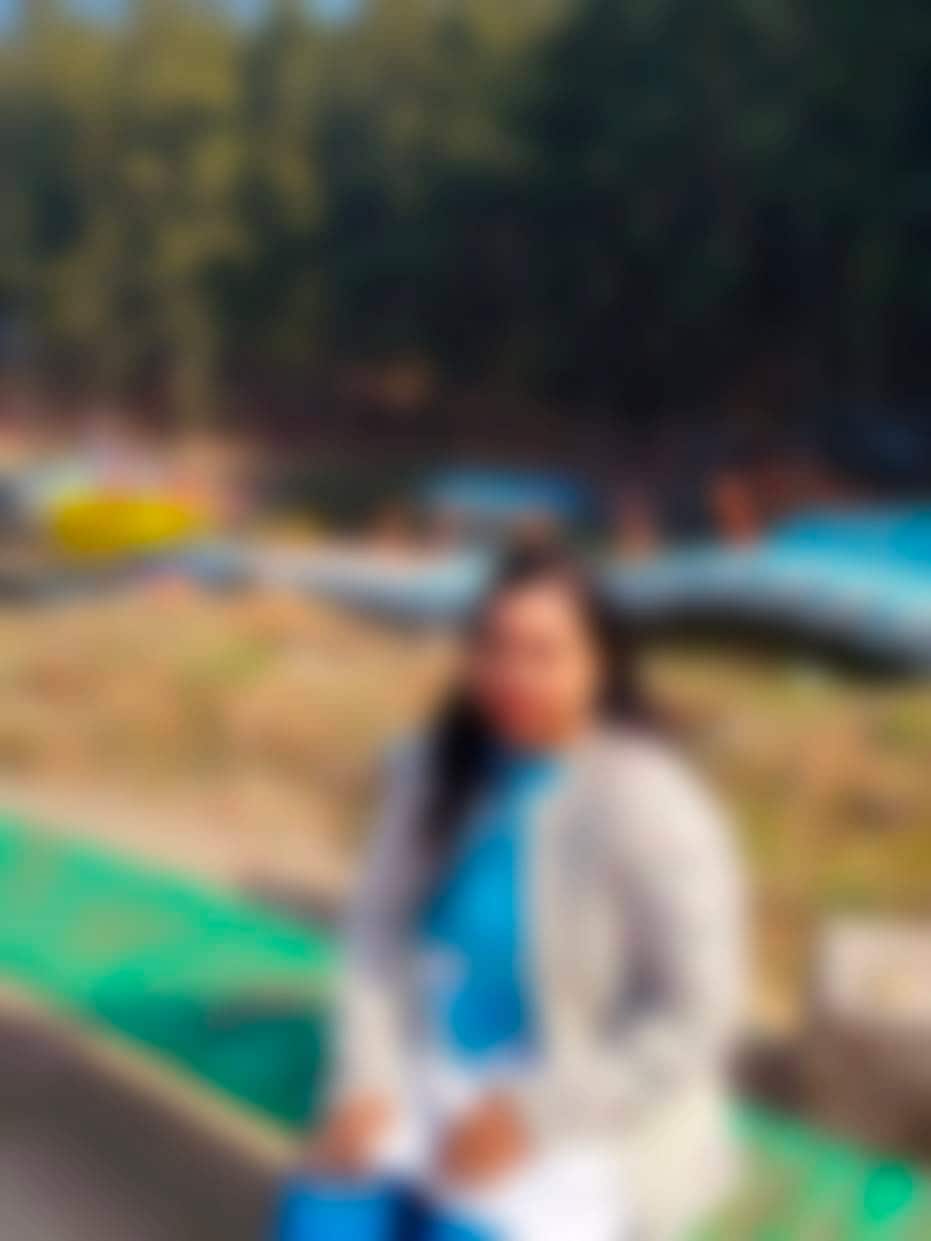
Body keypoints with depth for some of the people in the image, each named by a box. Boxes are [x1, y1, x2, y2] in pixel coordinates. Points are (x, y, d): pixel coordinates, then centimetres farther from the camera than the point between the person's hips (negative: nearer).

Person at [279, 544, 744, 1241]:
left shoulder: (650, 809, -18)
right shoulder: (434, 772, -2)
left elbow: (694, 1019, -17)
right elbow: (382, 939, 4)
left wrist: (535, 1117, -21)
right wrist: (369, 1085, -10)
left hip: (600, 1123, -5)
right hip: (440, 1087, 5)